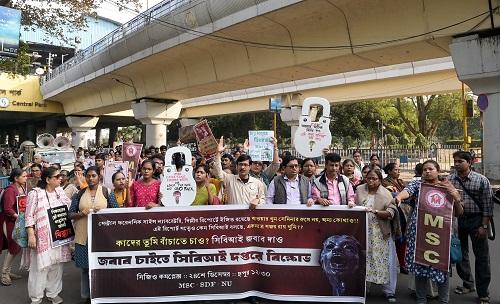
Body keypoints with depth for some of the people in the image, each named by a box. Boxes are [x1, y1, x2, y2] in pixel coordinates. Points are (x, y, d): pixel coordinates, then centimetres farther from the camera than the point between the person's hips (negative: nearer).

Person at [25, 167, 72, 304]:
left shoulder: (60, 191, 8)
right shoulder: (36, 193, -9)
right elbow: (29, 216, -9)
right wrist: (31, 235, -15)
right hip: (43, 236, -5)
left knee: (57, 265, 12)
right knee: (40, 266, 2)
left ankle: (53, 293, 28)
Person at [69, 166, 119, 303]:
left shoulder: (107, 192, 0)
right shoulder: (79, 193, 6)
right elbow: (70, 214, 7)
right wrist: (81, 214, -14)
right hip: (84, 237, 2)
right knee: (85, 267, 10)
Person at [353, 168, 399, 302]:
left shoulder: (386, 194, -4)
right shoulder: (360, 190, 5)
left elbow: (391, 213, -13)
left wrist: (375, 212, -26)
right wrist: (351, 205, -7)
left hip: (381, 233, -2)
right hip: (363, 231, 2)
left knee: (385, 260, 1)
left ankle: (389, 291, 14)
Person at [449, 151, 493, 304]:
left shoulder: (481, 180, -8)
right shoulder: (449, 179, 0)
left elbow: (487, 205, -6)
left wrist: (484, 226, -9)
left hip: (476, 220, -3)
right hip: (456, 219, 3)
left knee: (481, 257, 4)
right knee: (460, 254, 13)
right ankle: (467, 284, 31)